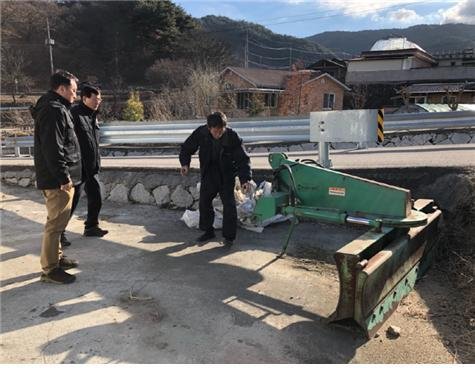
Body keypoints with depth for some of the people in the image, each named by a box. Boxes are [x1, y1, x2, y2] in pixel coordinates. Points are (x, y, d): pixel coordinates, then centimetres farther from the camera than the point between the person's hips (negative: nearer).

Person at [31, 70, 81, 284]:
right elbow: (53, 149, -24)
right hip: (58, 179, -11)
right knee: (56, 223, -5)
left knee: (57, 221, 20)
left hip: (57, 177, 11)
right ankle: (50, 269, 4)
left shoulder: (55, 108, 17)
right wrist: (63, 177, -22)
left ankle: (56, 258, 32)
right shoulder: (54, 111, -17)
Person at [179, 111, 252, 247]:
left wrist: (245, 178, -33)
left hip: (226, 175, -3)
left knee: (229, 204, -8)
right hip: (208, 173, 3)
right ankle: (208, 231, 26)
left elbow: (243, 159, -20)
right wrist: (185, 163, -20)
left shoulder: (233, 137, -24)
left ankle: (229, 236, 5)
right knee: (204, 201, 8)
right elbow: (187, 148, -3)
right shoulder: (201, 133, -18)